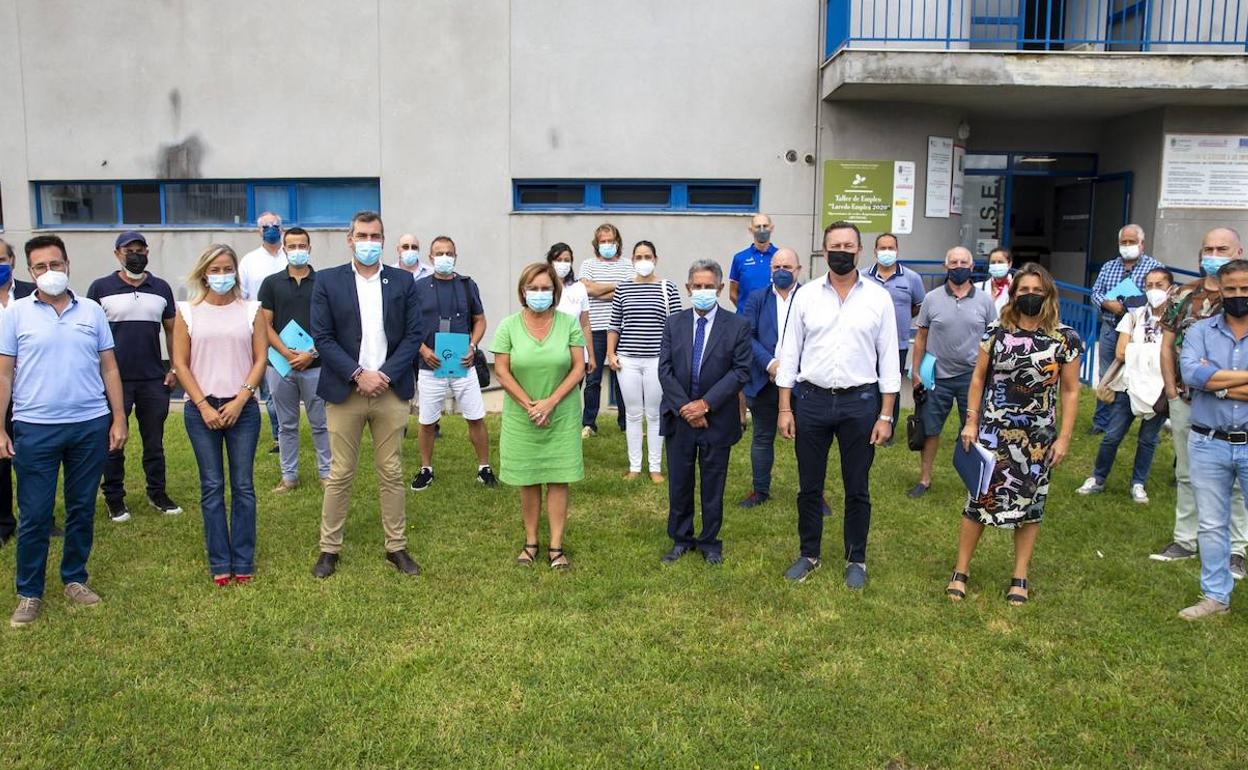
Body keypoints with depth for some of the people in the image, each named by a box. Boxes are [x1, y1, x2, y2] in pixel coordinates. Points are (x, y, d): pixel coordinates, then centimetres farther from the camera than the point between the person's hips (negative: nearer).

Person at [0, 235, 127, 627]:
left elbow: (109, 369, 8)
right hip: (35, 429, -2)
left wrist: (118, 419, 3)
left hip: (90, 426, 2)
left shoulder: (92, 311, 6)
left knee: (82, 510, 11)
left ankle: (75, 579, 26)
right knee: (34, 516, 4)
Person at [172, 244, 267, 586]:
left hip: (242, 407, 0)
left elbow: (261, 358, 1)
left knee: (243, 486, 2)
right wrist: (204, 406, -7)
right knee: (211, 487, 4)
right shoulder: (187, 312, 4)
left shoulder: (250, 310, 4)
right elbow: (180, 363, 1)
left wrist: (239, 401, -8)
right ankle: (219, 562, 12)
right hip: (201, 408, 0)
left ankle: (243, 561, 11)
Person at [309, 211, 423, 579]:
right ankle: (329, 549, 17)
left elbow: (413, 335, 2)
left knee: (391, 473, 9)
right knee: (340, 474, 5)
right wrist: (359, 375, -13)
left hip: (391, 391, 1)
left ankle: (396, 546, 19)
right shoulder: (327, 281, 1)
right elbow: (322, 337, -4)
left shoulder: (403, 282, 6)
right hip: (345, 391, -1)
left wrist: (386, 374, -10)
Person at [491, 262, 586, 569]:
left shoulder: (569, 323, -3)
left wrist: (551, 401, -14)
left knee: (558, 480, 2)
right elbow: (501, 371, -4)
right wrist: (529, 405, -11)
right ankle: (531, 542, 20)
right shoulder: (509, 326, -2)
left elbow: (579, 368, -5)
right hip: (521, 417, 0)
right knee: (527, 481, 8)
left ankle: (556, 546, 8)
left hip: (561, 416, 0)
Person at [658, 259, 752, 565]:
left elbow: (741, 371, -9)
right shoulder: (673, 323, 4)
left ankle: (710, 541, 24)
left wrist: (706, 403, -16)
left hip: (717, 420, -2)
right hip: (679, 418, 2)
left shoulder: (738, 325, -4)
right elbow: (665, 370, 0)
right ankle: (680, 539, 26)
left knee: (713, 484, 10)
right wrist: (684, 407, -12)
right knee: (679, 483, 11)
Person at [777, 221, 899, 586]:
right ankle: (809, 554, 28)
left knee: (857, 488, 11)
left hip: (860, 402, -1)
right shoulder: (805, 296, 1)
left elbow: (888, 359, 0)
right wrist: (785, 408, -1)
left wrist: (886, 415, -4)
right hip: (811, 399, 1)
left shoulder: (878, 297, -1)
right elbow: (790, 354, 3)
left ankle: (856, 559, 27)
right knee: (809, 486, 11)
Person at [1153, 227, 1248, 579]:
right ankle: (1185, 541, 24)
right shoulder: (1183, 296, 7)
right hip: (1184, 401, 4)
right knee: (1187, 474, 13)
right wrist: (1172, 392, 3)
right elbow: (1167, 346, 9)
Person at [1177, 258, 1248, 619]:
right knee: (1211, 525, 13)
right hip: (1208, 444, 2)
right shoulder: (1201, 331, 2)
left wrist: (1217, 382, -13)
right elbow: (1190, 373, -16)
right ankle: (1216, 596, 26)